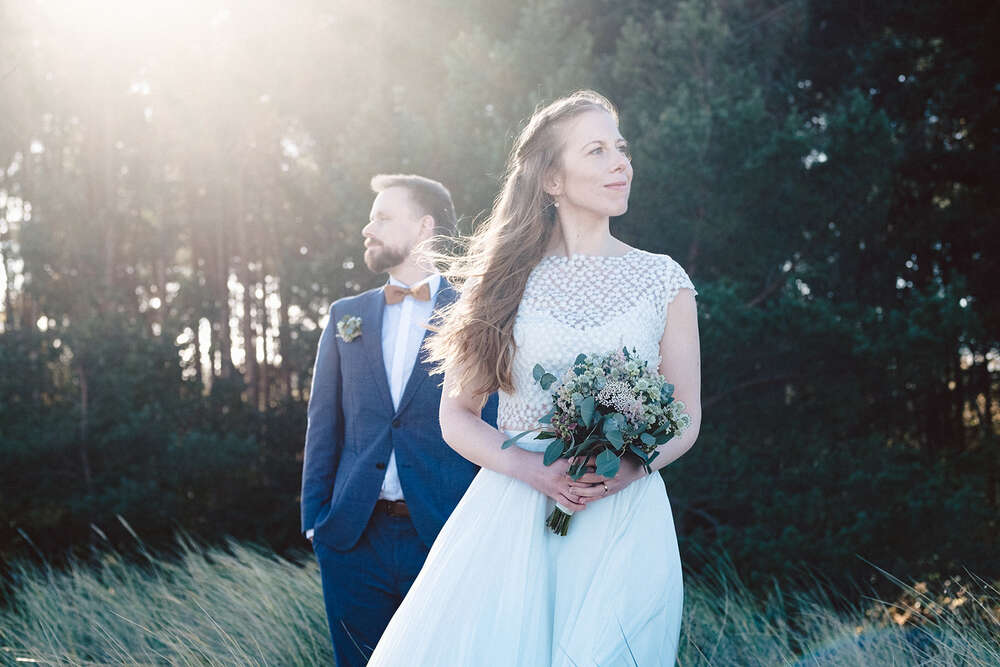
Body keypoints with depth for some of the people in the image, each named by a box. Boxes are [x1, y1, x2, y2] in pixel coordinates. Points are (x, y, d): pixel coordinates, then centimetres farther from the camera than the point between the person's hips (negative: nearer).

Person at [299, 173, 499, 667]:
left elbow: (494, 429, -2)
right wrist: (314, 517, 5)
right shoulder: (346, 315, 11)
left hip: (448, 534, -3)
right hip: (353, 536, 3)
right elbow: (324, 422, 11)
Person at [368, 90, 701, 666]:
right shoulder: (508, 277, 5)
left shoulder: (662, 281, 6)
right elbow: (457, 416, 5)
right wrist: (534, 469, -13)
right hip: (511, 516, 0)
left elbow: (686, 419, 9)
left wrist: (629, 468, -12)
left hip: (624, 520, 1)